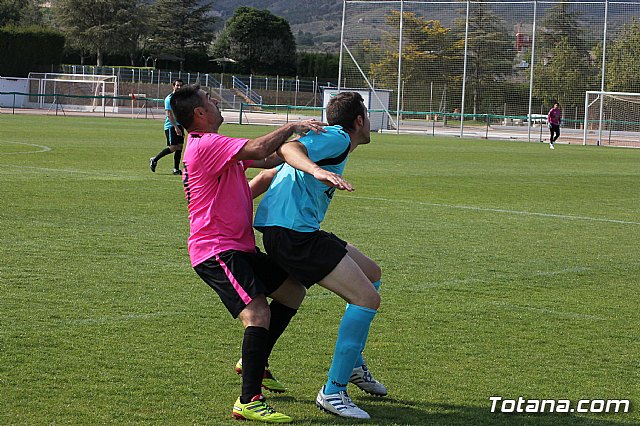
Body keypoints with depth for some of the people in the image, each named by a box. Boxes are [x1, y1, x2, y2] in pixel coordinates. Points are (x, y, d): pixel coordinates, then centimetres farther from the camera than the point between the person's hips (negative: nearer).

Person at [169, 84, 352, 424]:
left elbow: (266, 160, 15)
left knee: (294, 292, 19)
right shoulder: (205, 145, -15)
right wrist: (292, 127, -9)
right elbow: (257, 149, -25)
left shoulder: (216, 146, 19)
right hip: (215, 251, -11)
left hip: (240, 248, 11)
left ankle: (254, 363, 27)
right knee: (258, 313, -24)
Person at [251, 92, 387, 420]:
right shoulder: (337, 139, -5)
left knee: (372, 274, 23)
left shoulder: (328, 140, 26)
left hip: (300, 231, 11)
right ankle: (333, 392, -9)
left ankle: (353, 364, 34)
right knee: (367, 298, -14)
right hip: (292, 234, -11)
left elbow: (268, 175, 25)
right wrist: (319, 171, -41)